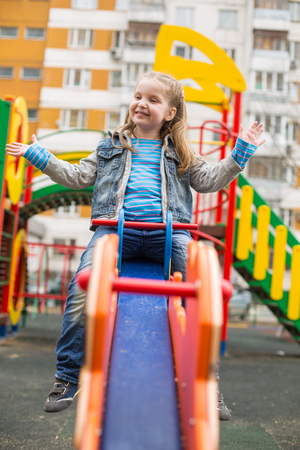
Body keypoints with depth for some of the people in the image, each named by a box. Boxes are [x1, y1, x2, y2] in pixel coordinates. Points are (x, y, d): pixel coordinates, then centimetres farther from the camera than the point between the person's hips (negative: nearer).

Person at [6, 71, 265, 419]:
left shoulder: (180, 153, 26)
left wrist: (240, 152, 13)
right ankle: (67, 378, -5)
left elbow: (209, 180, 19)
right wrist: (39, 156, 19)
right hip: (117, 227, 0)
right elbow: (78, 176, 22)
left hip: (168, 231, 0)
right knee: (80, 291, -22)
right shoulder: (112, 146, 26)